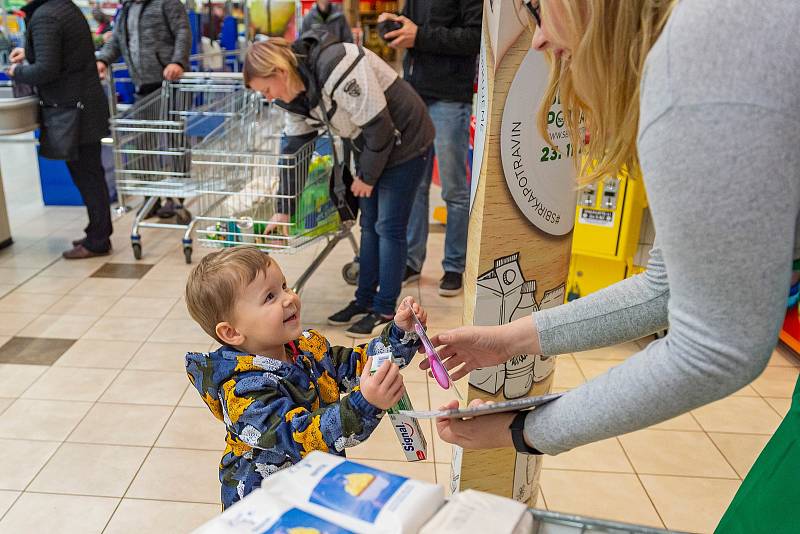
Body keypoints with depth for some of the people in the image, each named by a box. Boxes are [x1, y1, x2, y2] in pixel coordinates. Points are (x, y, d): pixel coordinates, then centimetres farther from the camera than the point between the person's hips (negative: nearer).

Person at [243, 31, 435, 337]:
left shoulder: (336, 68, -31)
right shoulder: (297, 93, -3)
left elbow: (379, 126, -26)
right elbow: (294, 150, 3)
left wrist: (366, 176, -13)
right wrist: (284, 210, 3)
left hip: (404, 142, -8)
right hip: (371, 148, 8)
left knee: (389, 227, -4)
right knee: (369, 224, 12)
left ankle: (385, 310, 9)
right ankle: (365, 300, 24)